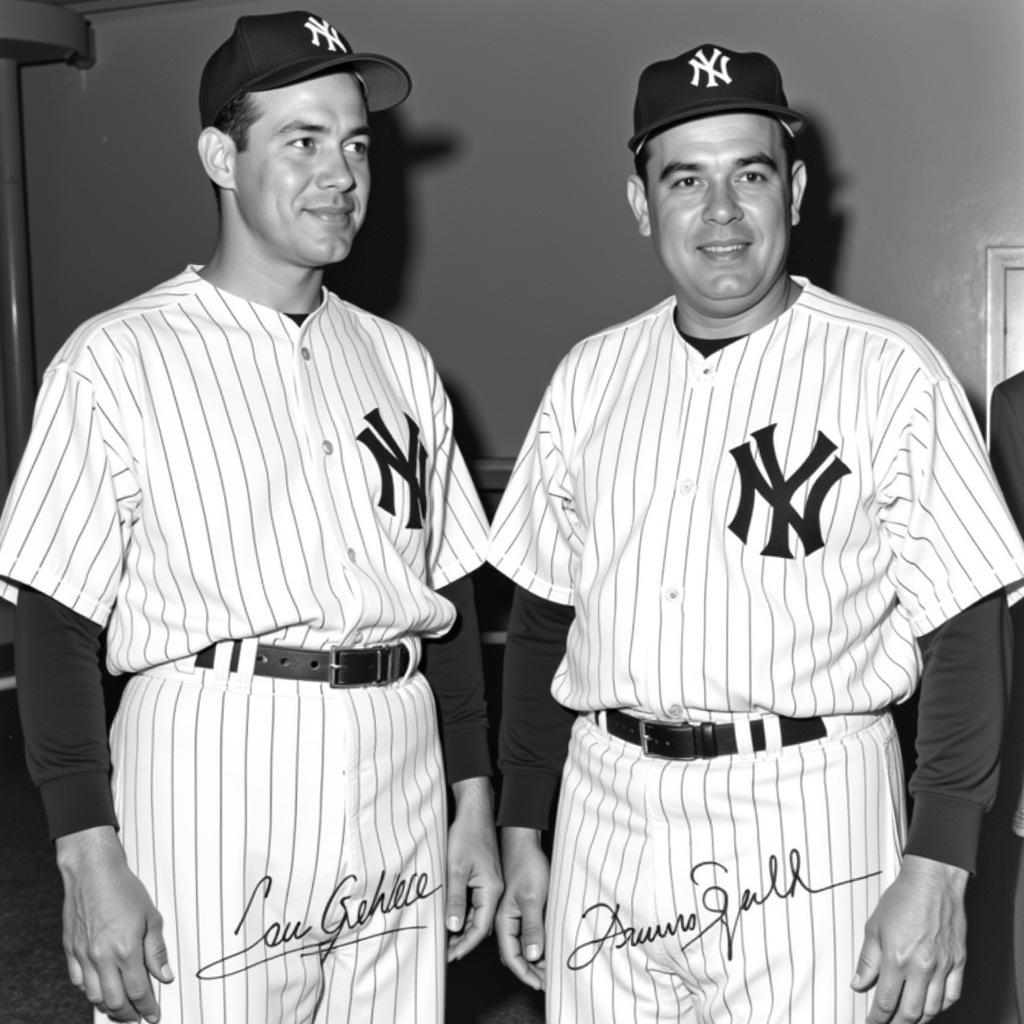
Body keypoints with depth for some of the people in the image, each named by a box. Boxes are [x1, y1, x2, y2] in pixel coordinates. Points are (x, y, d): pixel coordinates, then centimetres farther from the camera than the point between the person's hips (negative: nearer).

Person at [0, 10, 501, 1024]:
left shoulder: (399, 362, 11)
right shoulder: (120, 360, -5)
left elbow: (448, 594, 13)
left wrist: (474, 801, 10)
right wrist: (90, 861, -12)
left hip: (399, 796, 5)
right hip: (211, 764, -4)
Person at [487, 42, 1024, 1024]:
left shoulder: (893, 376, -6)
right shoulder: (588, 377, 7)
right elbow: (541, 618, 10)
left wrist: (936, 871, -12)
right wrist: (521, 832, 9)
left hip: (802, 823, -3)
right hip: (606, 813, 4)